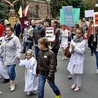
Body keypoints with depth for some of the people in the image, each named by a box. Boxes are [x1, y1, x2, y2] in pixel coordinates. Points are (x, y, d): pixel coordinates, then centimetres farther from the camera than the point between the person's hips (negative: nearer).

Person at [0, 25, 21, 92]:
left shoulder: (15, 38, -10)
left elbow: (18, 48, -13)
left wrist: (18, 54, -26)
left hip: (13, 58, -6)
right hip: (6, 58, 6)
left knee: (10, 71, -10)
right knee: (11, 71, 14)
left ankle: (12, 84, 12)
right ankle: (13, 83, 31)